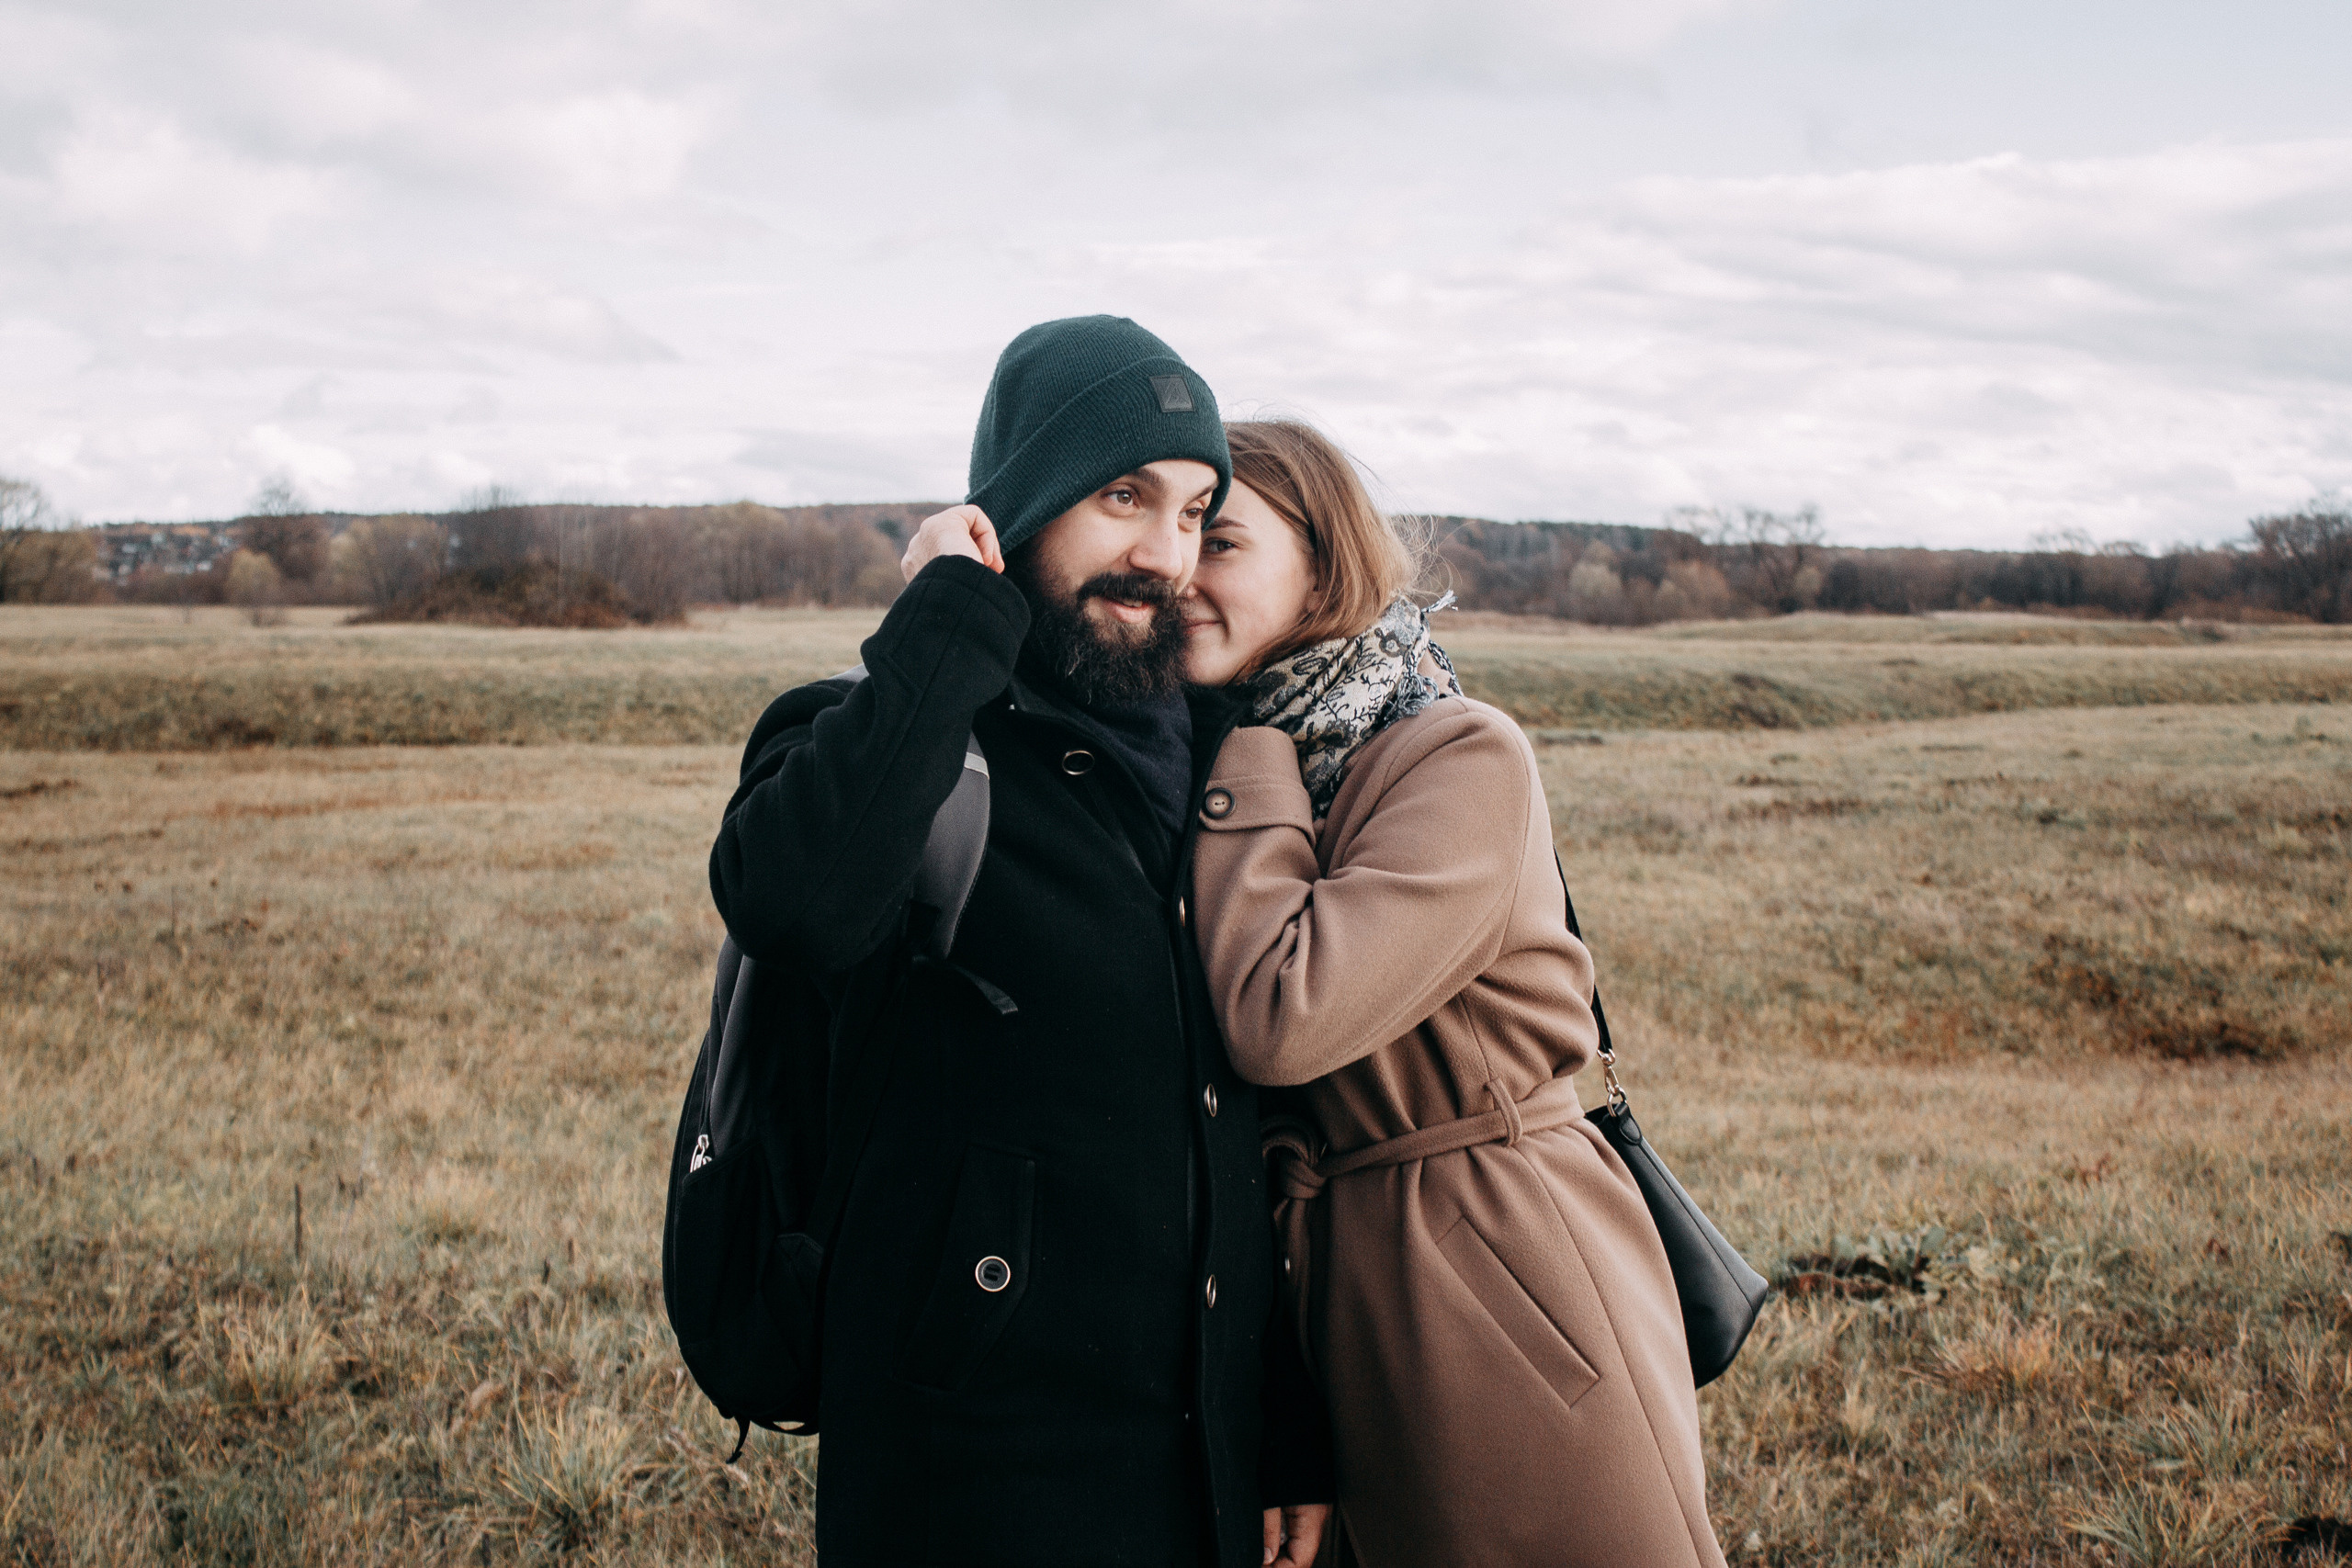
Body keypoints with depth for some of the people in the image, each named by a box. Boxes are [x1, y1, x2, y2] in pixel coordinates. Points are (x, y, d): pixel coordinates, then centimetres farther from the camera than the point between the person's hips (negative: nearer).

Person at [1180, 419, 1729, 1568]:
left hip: (1499, 1288, -7)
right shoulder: (1234, 766, 8)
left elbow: (1282, 1018, -26)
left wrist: (1248, 767, -15)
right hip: (1338, 1302, 7)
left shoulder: (1466, 759, -15)